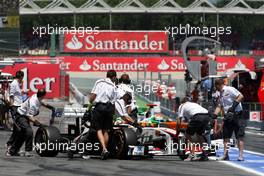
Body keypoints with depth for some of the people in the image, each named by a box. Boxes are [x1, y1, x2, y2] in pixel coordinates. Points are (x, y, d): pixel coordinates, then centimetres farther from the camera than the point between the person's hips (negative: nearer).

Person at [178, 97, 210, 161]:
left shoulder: (182, 106, 24)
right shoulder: (194, 104, 40)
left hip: (197, 117, -6)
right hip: (207, 116, 6)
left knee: (188, 135, 9)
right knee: (199, 134, 26)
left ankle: (192, 155, -3)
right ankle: (204, 155, 25)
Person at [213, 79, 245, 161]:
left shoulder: (230, 90, -8)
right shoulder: (221, 95, 19)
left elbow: (241, 96, -18)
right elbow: (219, 106, 21)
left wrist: (234, 105, -22)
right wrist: (213, 116, 10)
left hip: (237, 115, -9)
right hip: (227, 117, 9)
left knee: (239, 136, -7)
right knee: (226, 136, 7)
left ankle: (241, 155, -9)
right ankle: (225, 155, 13)